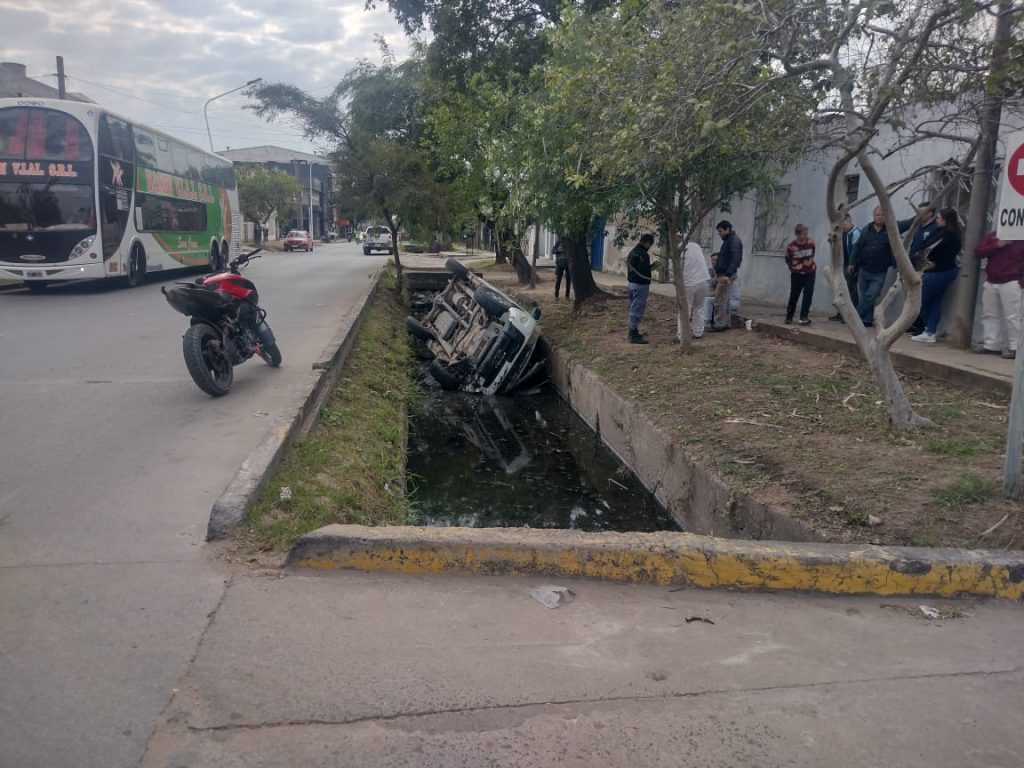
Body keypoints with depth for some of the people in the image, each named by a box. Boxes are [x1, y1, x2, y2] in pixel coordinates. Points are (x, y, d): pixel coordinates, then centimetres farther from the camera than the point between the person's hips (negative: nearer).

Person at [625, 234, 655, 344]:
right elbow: (644, 272, -22)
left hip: (631, 284, 10)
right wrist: (653, 266, -6)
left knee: (633, 309, 17)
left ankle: (632, 333, 25)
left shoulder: (632, 252, 12)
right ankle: (634, 335, -2)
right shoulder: (643, 254, -19)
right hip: (641, 285, -10)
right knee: (637, 310, -5)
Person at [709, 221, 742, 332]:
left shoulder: (734, 241, -11)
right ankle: (725, 323, 18)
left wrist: (727, 274, -30)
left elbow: (736, 259, -22)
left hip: (726, 276, -10)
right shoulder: (727, 241, 19)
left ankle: (719, 325, -6)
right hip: (722, 275, 10)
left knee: (720, 300, -9)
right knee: (724, 300, 13)